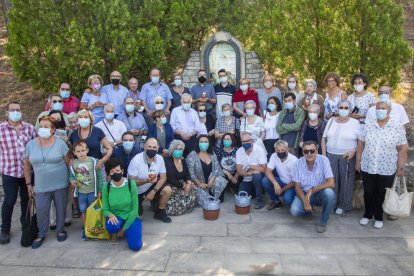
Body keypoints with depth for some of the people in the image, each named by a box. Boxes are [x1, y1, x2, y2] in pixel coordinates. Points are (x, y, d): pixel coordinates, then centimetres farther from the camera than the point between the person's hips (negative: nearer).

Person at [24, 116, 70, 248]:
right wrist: (28, 183, 6)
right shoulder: (31, 144, 0)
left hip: (60, 184, -1)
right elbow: (27, 166, 7)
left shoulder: (60, 143, -6)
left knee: (60, 208, 11)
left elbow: (68, 163, -2)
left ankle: (60, 230, 31)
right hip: (41, 186, 2)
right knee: (41, 210, 5)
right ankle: (41, 234, 26)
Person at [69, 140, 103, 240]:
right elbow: (71, 176, 7)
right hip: (81, 193, 3)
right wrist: (73, 182, -17)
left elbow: (100, 177, -10)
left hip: (93, 192, -3)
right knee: (84, 212, 15)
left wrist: (99, 191, -8)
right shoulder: (73, 164, -5)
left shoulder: (94, 161, -15)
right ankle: (85, 229, 31)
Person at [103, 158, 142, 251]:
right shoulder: (106, 187, -9)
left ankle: (126, 231, 15)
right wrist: (111, 215, -27)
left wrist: (124, 228, -13)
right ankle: (115, 233, 4)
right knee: (111, 226, -36)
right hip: (116, 217, 1)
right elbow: (105, 209, -3)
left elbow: (135, 209, -11)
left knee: (135, 246, -19)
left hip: (131, 218, -1)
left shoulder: (131, 184, -15)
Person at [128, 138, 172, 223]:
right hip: (136, 191, -3)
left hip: (151, 187, 4)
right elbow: (131, 181, -22)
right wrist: (146, 181, -38)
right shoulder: (136, 160, -25)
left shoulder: (160, 158, -12)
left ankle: (159, 212, 3)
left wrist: (154, 191, -21)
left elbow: (163, 177, -8)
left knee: (167, 190, -21)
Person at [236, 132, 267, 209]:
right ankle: (253, 192, 19)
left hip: (258, 178, -3)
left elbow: (263, 169, -21)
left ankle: (260, 200, -17)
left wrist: (249, 167, -19)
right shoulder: (239, 151, -5)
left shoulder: (259, 150, -15)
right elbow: (239, 171, -10)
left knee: (256, 175, -36)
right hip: (246, 181, 4)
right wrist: (252, 172, -24)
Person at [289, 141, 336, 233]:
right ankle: (308, 210, 13)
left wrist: (312, 190, -25)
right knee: (294, 211, -26)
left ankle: (323, 222, -10)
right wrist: (305, 202, -21)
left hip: (320, 193, -1)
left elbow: (331, 183, -22)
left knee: (329, 193, -35)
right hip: (304, 193, 1)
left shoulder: (324, 160, -16)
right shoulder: (298, 163, -10)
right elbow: (297, 186, -6)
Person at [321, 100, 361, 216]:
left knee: (346, 182, 3)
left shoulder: (355, 122, -2)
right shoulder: (331, 121, 7)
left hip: (347, 157, -3)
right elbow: (324, 139, 10)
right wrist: (324, 155, 4)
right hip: (331, 156, 3)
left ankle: (344, 206, 16)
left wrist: (354, 151, -17)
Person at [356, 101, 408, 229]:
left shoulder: (398, 127, -6)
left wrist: (400, 168, -6)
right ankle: (367, 215, 30)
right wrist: (358, 161, 4)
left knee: (382, 195, 11)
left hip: (387, 169, -2)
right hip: (367, 167, 2)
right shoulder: (368, 125, 0)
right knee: (368, 193, 11)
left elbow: (403, 148, -5)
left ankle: (379, 217, 29)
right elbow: (361, 144, 5)